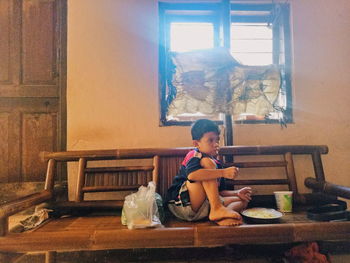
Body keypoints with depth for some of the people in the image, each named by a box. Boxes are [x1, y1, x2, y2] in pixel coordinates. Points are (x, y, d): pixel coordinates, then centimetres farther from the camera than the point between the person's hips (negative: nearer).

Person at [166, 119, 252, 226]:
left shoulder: (217, 164, 15)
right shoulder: (194, 156, -9)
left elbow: (218, 192, 20)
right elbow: (191, 175, -34)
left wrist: (237, 193, 2)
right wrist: (224, 172, -33)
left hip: (201, 208, 8)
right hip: (183, 204, -8)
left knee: (242, 201, 4)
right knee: (207, 163, -22)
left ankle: (220, 217, -25)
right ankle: (217, 209, -28)